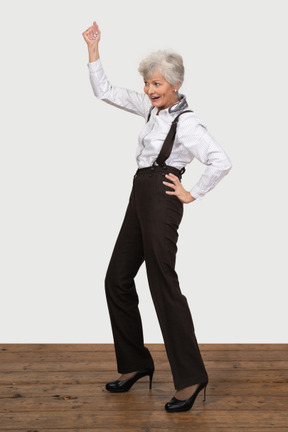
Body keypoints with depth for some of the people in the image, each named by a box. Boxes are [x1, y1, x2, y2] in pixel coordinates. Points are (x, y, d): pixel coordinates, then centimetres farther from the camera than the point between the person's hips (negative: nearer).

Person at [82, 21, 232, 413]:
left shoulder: (186, 122, -13)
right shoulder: (151, 107, 11)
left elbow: (221, 162, -23)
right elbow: (104, 91, 16)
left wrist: (192, 194, -15)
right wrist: (93, 49, 10)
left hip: (161, 203, -9)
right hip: (140, 198, 9)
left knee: (163, 286, -7)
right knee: (117, 279, 11)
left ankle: (191, 378, 3)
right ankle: (135, 364, 24)